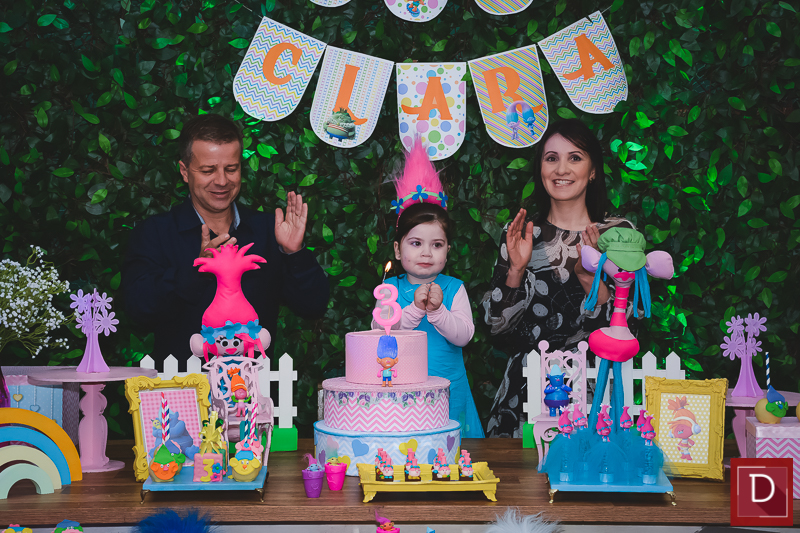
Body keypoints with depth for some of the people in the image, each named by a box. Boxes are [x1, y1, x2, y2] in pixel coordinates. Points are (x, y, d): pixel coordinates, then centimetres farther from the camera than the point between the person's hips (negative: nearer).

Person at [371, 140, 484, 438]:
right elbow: (380, 332, -11)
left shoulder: (454, 288, 2)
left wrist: (437, 310, -22)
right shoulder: (390, 288, 1)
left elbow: (464, 335, -8)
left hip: (448, 389, 1)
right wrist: (415, 310, -21)